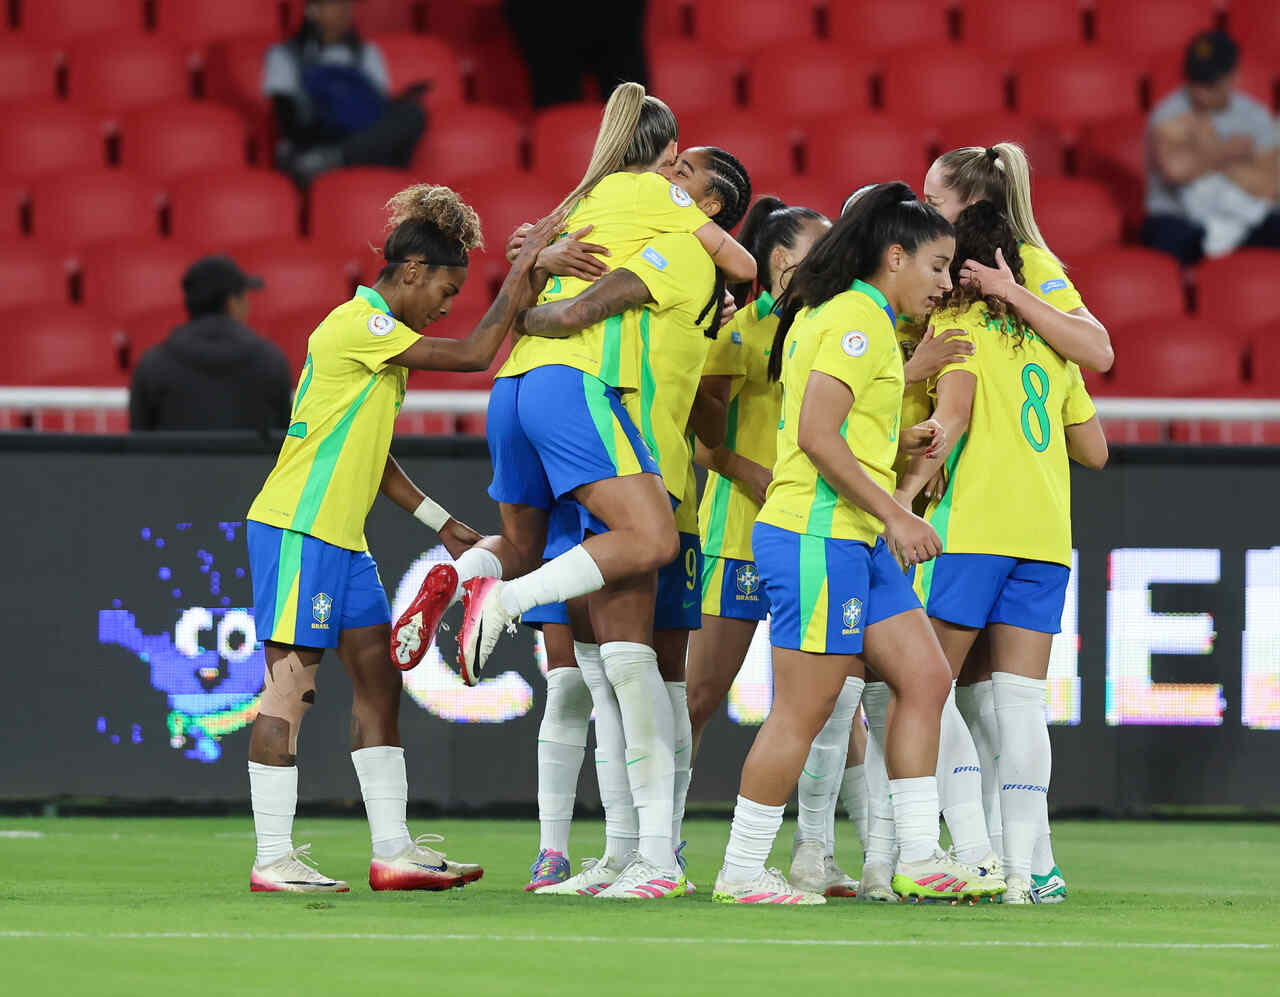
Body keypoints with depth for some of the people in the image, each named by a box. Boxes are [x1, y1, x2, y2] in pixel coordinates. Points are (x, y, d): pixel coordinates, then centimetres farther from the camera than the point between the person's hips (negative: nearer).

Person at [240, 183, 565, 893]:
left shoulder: (378, 339, 18)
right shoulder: (359, 325, -14)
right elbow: (473, 354, -19)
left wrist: (442, 524, 22)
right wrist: (524, 270, -14)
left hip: (340, 539, 10)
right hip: (296, 530, -10)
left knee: (378, 678, 7)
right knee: (292, 680, -9)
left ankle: (393, 849, 8)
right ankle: (272, 859, -7)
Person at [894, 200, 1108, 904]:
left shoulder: (958, 320, 1)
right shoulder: (1048, 337, 19)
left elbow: (953, 415, -14)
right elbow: (1094, 449, 21)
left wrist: (903, 493, -17)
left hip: (973, 525, -6)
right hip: (1046, 534, 6)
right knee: (1019, 700, 2)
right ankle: (1019, 865, -5)